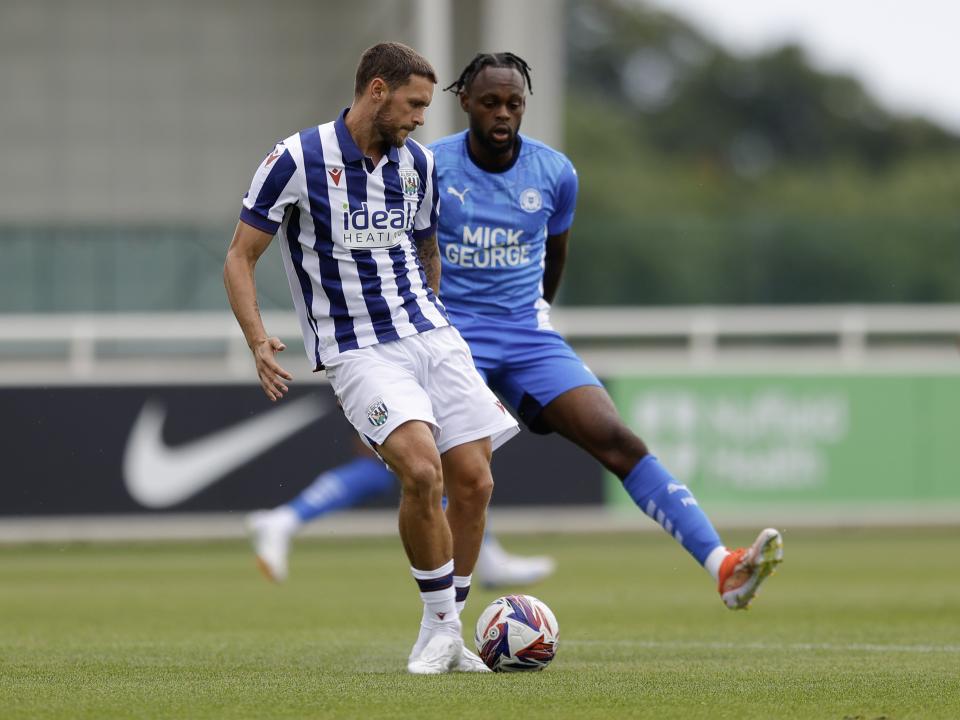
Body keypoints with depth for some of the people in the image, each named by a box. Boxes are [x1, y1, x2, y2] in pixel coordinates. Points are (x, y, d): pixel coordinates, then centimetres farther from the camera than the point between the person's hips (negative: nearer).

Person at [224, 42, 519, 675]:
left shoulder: (418, 164, 9)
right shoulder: (297, 160, -8)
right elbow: (241, 257, -3)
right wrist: (258, 342, -15)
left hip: (432, 335, 6)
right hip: (358, 351, -6)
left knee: (474, 483, -3)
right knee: (422, 470, -26)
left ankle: (449, 632, 14)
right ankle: (439, 626, -9)